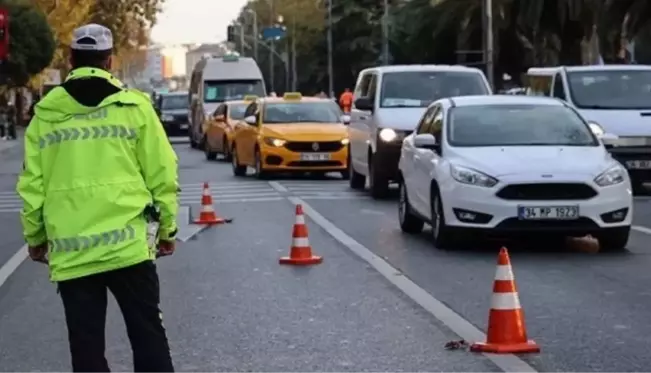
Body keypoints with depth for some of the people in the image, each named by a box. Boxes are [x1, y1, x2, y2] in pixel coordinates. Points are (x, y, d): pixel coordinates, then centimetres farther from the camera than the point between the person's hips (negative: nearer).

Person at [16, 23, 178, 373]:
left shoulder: (46, 114, 4)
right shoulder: (134, 106, 0)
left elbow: (32, 184, 5)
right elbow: (161, 174, 0)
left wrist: (35, 237, 18)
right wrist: (166, 227, 12)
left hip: (70, 251, 1)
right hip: (128, 245, -1)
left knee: (86, 345, 7)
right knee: (147, 335, 8)